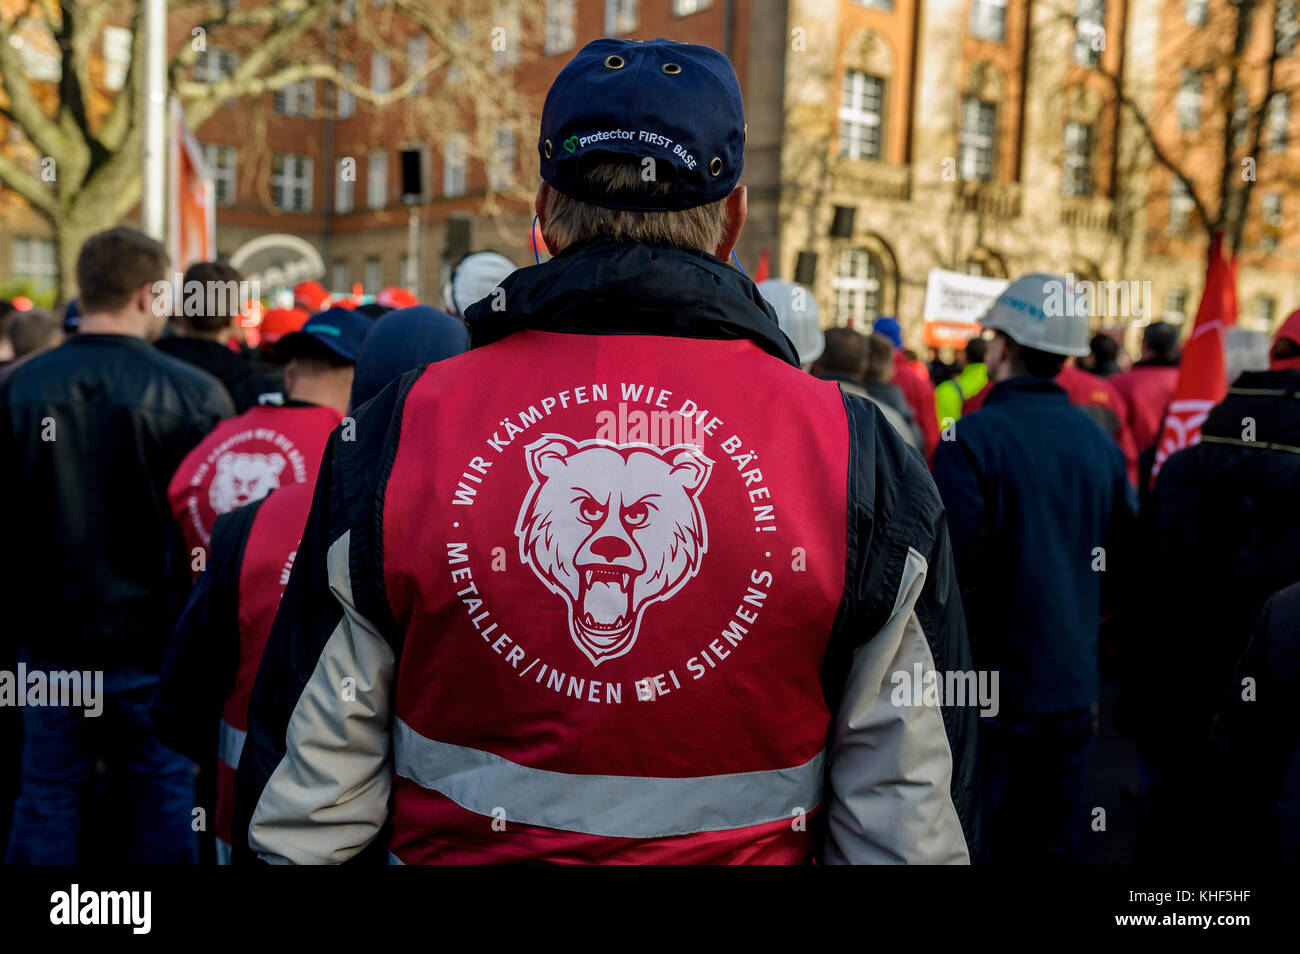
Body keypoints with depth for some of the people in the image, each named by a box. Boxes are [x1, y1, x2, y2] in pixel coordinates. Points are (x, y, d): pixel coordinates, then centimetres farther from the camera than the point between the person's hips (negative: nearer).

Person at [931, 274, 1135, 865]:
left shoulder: (971, 439, -16)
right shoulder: (1099, 442, 2)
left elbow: (953, 569, -19)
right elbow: (1121, 565, 10)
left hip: (990, 689, -5)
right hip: (1073, 688, 6)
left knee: (976, 843, 8)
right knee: (1057, 843, 17)